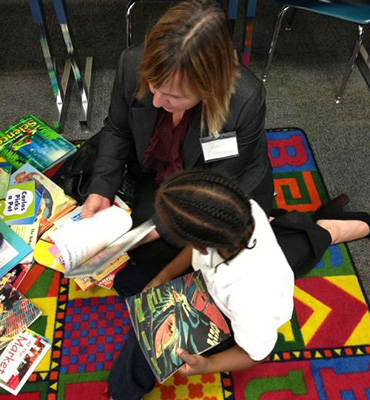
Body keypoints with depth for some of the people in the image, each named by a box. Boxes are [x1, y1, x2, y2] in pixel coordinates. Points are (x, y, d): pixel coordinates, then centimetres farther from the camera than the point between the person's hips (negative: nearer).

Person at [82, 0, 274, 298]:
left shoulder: (246, 102, -35)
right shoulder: (133, 64, -26)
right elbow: (117, 130, -6)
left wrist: (156, 228, -29)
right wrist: (101, 191, -18)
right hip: (159, 176, 5)